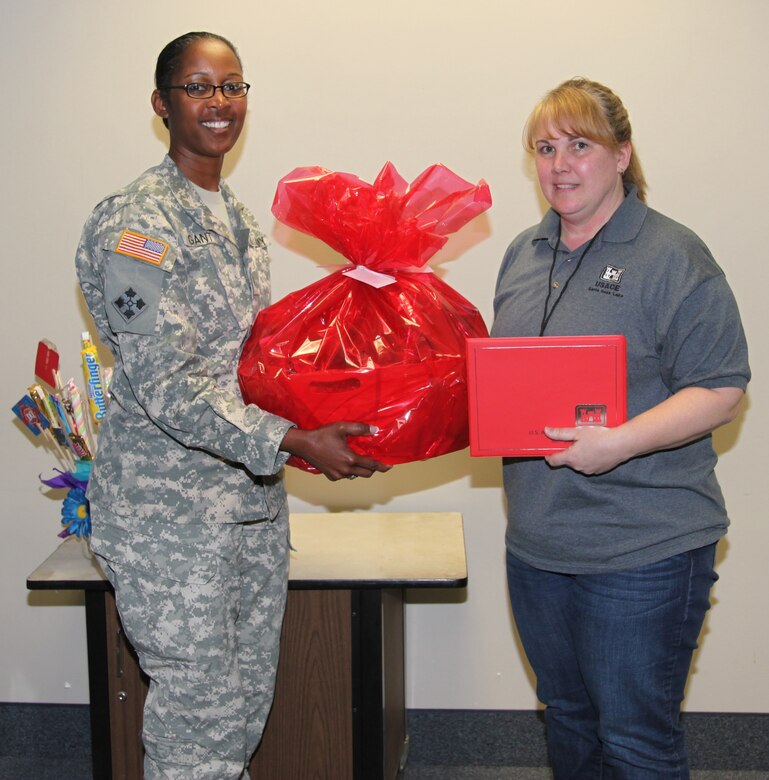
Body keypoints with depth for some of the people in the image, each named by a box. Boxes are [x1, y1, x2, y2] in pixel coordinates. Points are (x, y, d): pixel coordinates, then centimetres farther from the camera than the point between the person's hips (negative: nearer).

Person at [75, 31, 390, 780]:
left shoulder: (238, 218, 12)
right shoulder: (136, 223, -14)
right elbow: (162, 384, -20)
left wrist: (324, 424, 7)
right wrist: (292, 441, -25)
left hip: (252, 496, 8)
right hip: (168, 506, -8)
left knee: (249, 697, 16)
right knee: (200, 706, 2)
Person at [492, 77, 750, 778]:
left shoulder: (672, 256, -10)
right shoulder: (524, 253, 12)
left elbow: (722, 390, -14)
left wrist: (620, 442, -26)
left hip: (644, 549, -6)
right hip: (537, 540, 7)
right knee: (567, 717, 20)